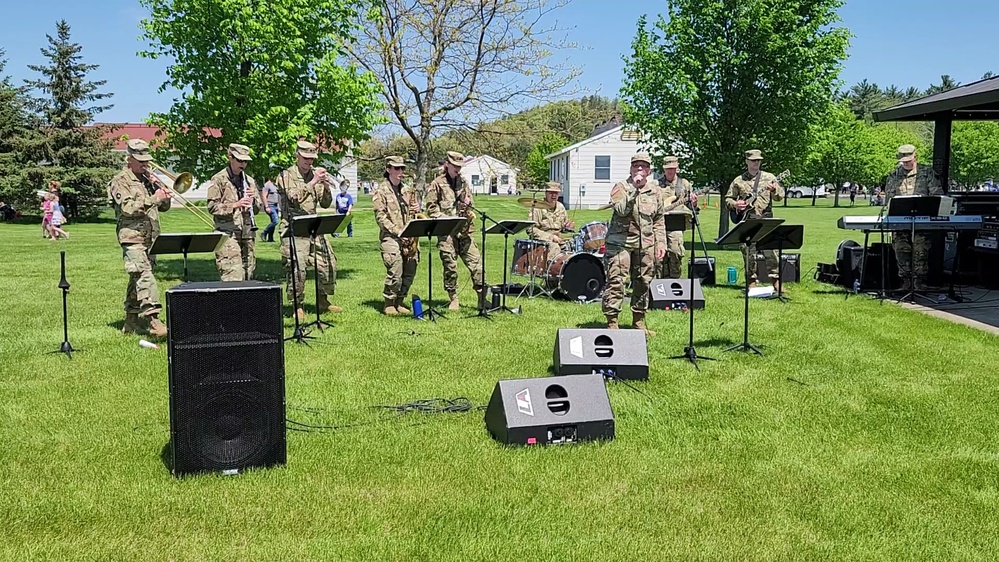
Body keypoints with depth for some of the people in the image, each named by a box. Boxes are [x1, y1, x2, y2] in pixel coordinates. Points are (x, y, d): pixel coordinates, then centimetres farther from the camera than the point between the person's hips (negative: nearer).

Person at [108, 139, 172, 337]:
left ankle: (131, 322, 18)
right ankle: (152, 319, -29)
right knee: (144, 276, -20)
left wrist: (162, 190, 0)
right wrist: (153, 199, -22)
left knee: (137, 279, 12)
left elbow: (164, 207, 18)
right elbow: (127, 207, -16)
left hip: (150, 238, 7)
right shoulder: (120, 181, -2)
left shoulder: (148, 180, 20)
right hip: (133, 238, -7)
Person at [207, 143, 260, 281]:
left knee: (248, 274, 6)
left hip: (248, 233, 6)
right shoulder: (219, 179, 0)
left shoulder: (249, 181, 17)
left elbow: (257, 209, 20)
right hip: (228, 233, -6)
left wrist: (253, 199, -2)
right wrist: (235, 205, -19)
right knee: (233, 276, -15)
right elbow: (212, 207, -7)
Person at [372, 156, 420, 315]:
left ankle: (399, 301, 19)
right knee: (395, 272, -16)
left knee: (410, 272, 3)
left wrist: (417, 209, 2)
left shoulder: (407, 190, 19)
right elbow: (380, 217, -8)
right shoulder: (381, 191, 0)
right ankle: (389, 304, -1)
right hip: (390, 237, -6)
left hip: (409, 237, 6)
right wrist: (397, 231, -17)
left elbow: (415, 207, 27)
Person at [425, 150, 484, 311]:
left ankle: (482, 296, 5)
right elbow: (431, 208, -3)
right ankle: (453, 299, 10)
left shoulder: (463, 183, 16)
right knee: (450, 266, -1)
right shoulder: (437, 184, 1)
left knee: (476, 263, -1)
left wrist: (468, 205, 0)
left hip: (464, 230, 4)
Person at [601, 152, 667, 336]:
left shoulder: (655, 190, 12)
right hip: (620, 241, -4)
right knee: (615, 281, -9)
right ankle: (612, 322, -6)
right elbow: (621, 210, -18)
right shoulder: (621, 187, 0)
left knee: (643, 283, 9)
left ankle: (639, 320, 22)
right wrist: (634, 188, -19)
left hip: (646, 244, 4)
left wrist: (661, 243, 7)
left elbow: (659, 220, 15)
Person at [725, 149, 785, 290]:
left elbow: (780, 196, 3)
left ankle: (775, 280, -5)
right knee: (748, 252, 3)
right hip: (746, 220, 1)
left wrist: (774, 190, -18)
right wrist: (734, 204, -4)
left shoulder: (769, 177, 10)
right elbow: (728, 199, 16)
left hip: (765, 219, -1)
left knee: (770, 250, -10)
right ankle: (752, 280, 12)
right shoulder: (738, 181, 12)